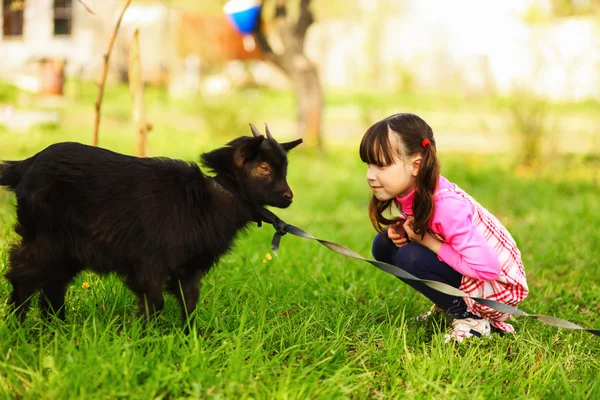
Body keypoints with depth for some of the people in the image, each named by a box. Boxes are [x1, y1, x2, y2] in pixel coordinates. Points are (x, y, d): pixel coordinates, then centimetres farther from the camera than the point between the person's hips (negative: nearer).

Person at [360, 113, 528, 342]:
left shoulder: (446, 205, -31)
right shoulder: (407, 190, -8)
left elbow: (488, 268, -34)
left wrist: (429, 242, -25)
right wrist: (400, 229, -12)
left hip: (499, 283, -9)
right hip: (467, 270, 9)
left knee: (410, 258, -27)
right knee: (384, 245, -1)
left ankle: (472, 319, -9)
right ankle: (452, 303, 10)